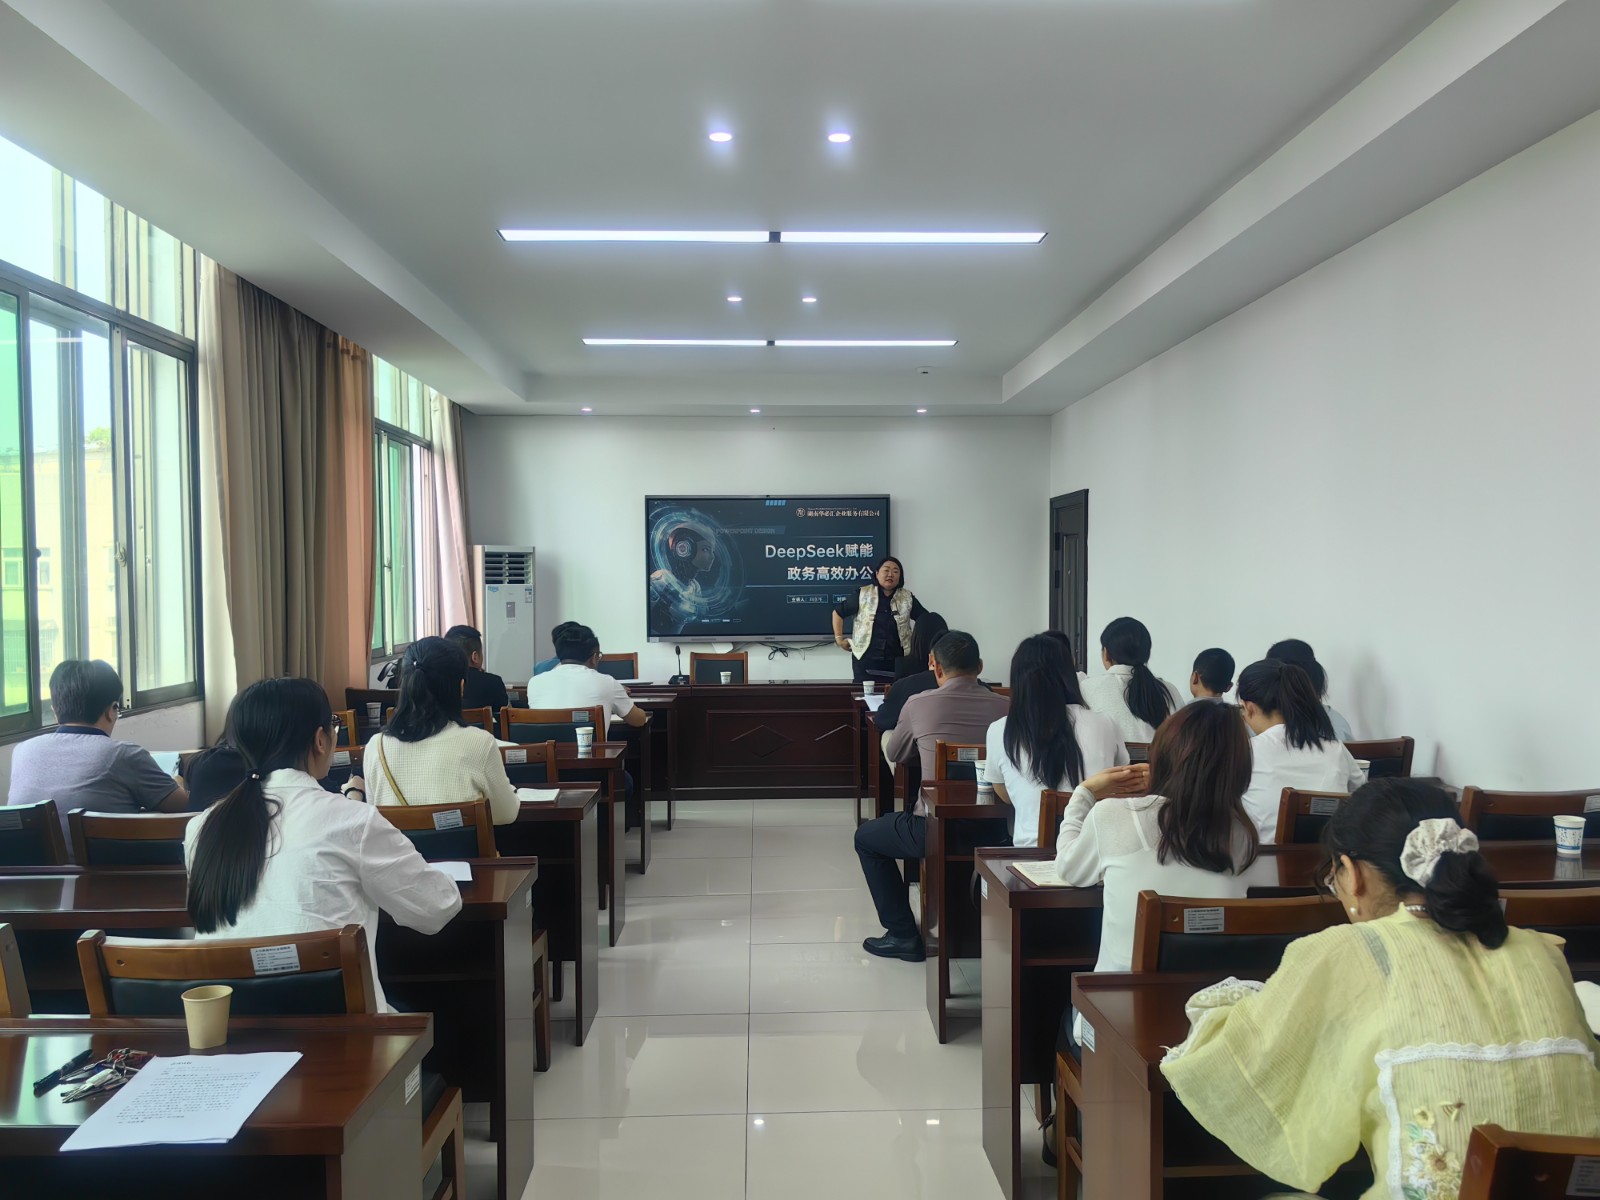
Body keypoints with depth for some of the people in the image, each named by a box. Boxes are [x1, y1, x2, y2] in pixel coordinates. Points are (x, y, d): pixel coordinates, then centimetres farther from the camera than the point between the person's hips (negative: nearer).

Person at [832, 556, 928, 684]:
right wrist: (839, 638, 5)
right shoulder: (863, 595, 1)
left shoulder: (907, 598, 6)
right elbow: (838, 613, 9)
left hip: (896, 662, 1)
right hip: (866, 661, -1)